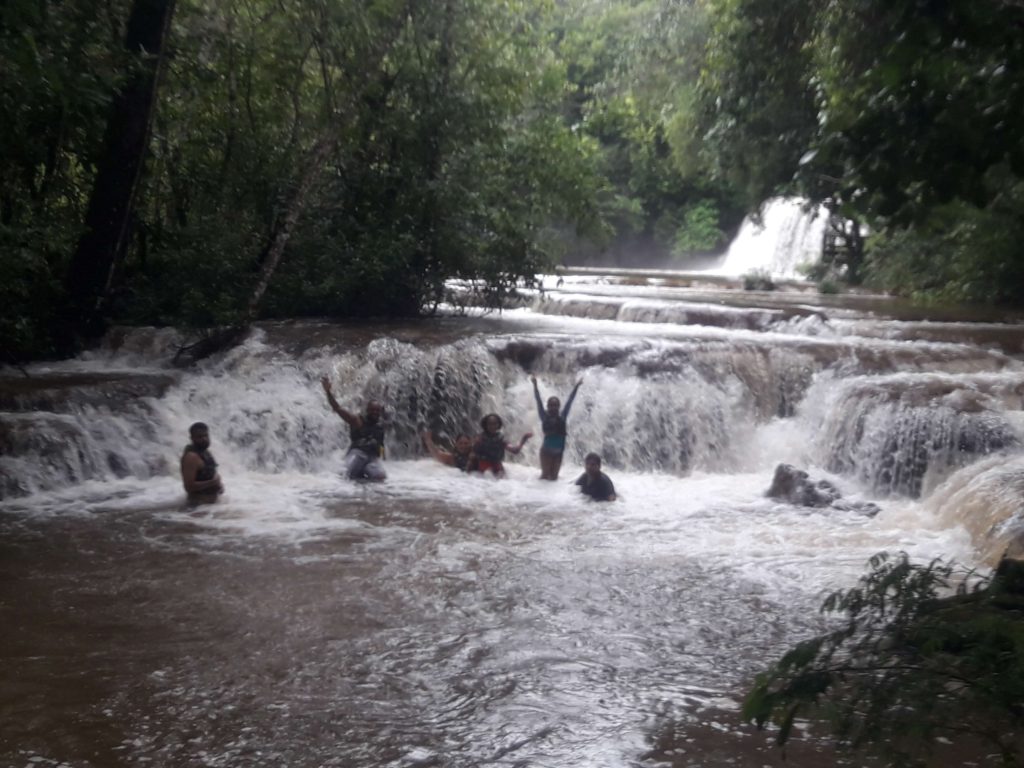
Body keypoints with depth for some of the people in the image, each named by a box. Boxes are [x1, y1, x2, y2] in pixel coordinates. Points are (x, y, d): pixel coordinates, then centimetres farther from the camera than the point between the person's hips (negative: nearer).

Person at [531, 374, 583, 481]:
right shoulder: (545, 416, -4)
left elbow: (569, 401, 3)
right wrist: (535, 385, -10)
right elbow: (538, 400, -6)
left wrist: (577, 386, 5)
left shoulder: (562, 417, 3)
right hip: (546, 451, -3)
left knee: (554, 476, 12)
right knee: (545, 475, -1)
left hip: (558, 452, 3)